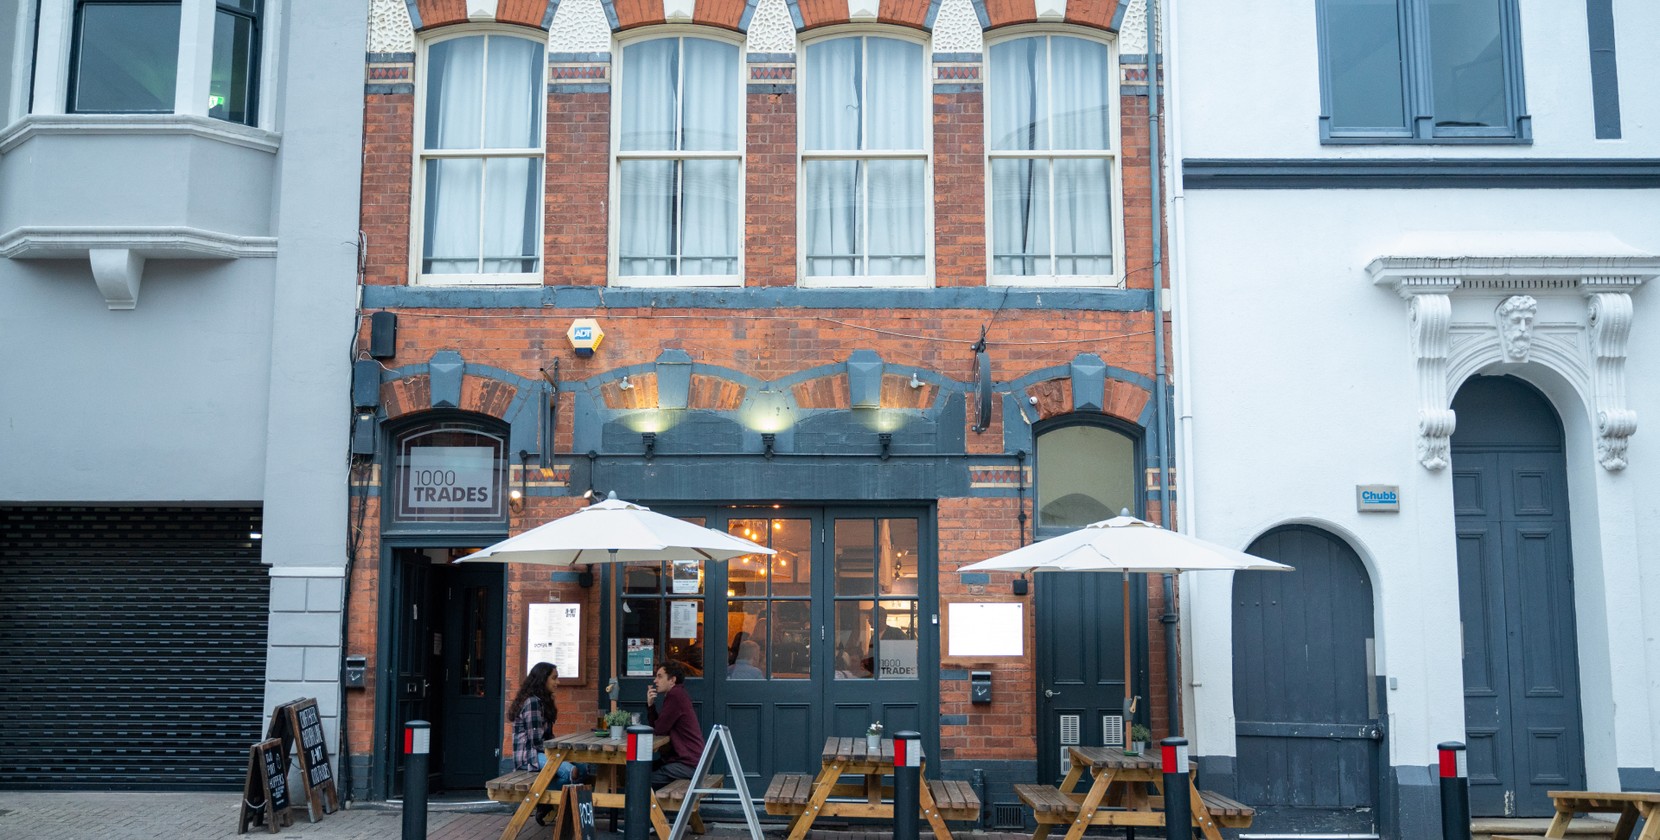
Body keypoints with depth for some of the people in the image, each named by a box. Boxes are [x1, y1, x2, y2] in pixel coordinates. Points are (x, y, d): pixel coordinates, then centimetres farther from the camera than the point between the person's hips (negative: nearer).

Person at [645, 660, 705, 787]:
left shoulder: (675, 696, -17)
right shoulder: (677, 694, 15)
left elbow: (659, 729, -15)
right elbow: (656, 727, 16)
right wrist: (650, 704, 2)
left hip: (688, 764, -10)